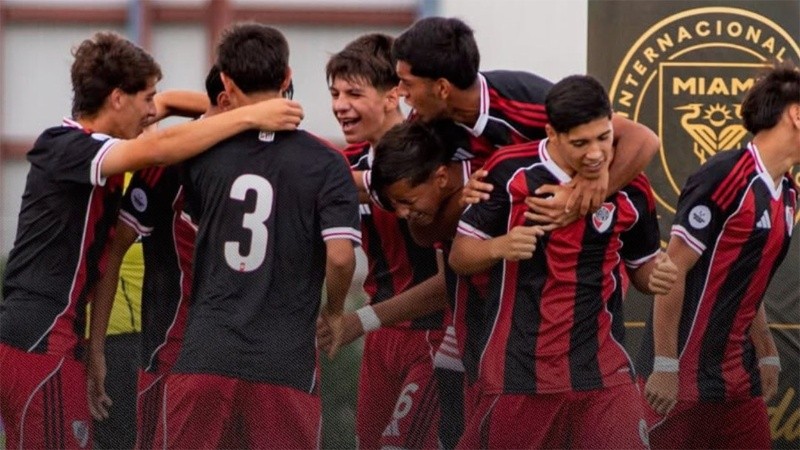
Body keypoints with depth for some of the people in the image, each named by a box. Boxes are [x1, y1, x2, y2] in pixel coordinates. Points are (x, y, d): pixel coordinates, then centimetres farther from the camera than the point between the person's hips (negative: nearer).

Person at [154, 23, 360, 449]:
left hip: (205, 352, 1)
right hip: (285, 361, -1)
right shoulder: (325, 163, -4)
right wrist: (334, 312, 8)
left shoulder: (202, 155, 2)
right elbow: (340, 256, -12)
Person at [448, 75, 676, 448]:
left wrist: (657, 275, -8)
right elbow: (459, 256, 1)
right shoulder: (512, 174, -7)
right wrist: (500, 247, -20)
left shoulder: (631, 190, -1)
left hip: (601, 370, 1)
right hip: (517, 371, -1)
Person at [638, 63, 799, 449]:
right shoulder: (727, 176, -16)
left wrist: (767, 354, 19)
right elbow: (672, 272, -17)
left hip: (739, 377, 8)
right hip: (686, 375, -8)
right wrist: (665, 367, -19)